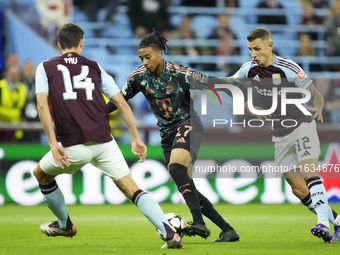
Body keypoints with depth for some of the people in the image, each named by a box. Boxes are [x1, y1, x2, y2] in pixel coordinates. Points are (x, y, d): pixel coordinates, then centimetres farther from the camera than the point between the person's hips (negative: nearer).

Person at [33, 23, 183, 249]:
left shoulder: (46, 68, 10)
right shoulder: (94, 67, 16)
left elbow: (42, 105, -6)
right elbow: (121, 103, 11)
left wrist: (53, 144, -10)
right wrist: (136, 138, 16)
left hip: (73, 146, -2)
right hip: (104, 141, 2)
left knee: (41, 174, 28)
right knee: (131, 188, 2)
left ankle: (64, 224, 40)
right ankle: (170, 233, -15)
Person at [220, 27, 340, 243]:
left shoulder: (288, 68, -16)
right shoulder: (250, 69, 0)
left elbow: (315, 93, -13)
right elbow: (231, 82, 22)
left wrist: (318, 108, -33)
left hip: (302, 126, -5)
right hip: (280, 135, 5)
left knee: (308, 170, -28)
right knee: (298, 189, -1)